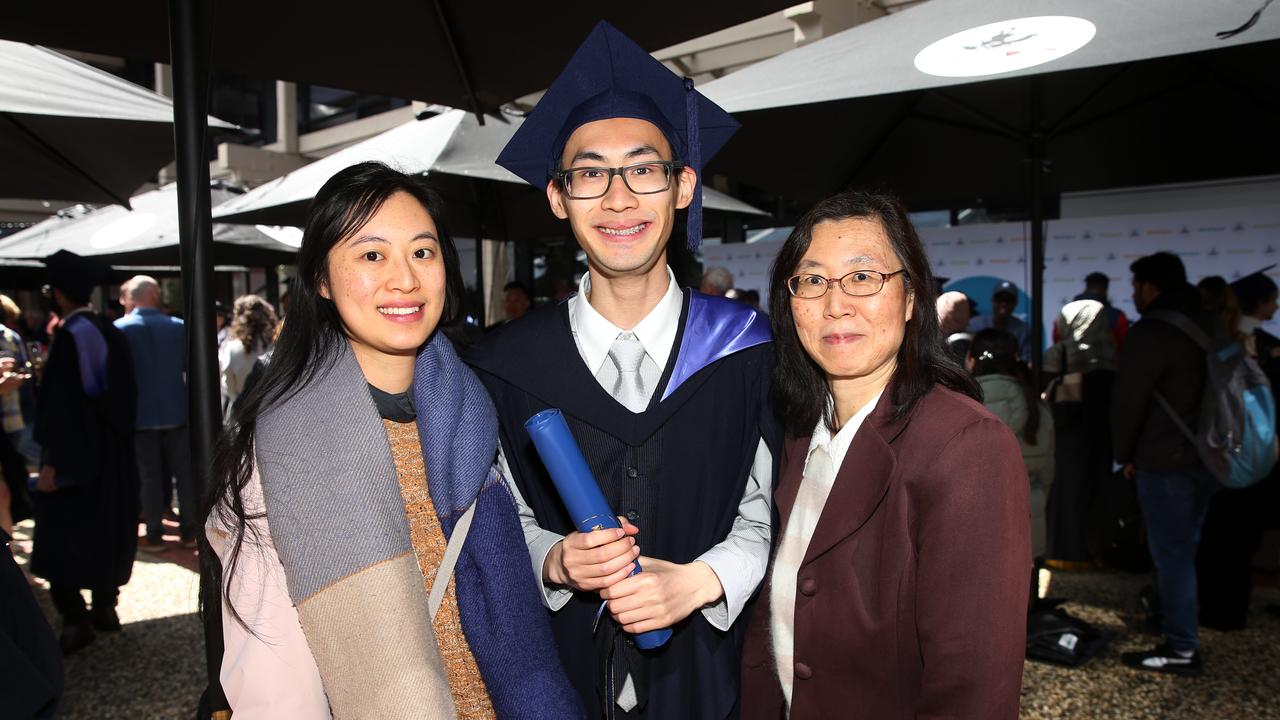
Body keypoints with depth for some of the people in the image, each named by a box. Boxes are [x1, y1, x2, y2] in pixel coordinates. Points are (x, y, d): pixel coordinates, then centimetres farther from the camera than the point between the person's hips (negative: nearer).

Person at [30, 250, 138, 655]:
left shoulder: (69, 335, -18)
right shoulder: (112, 334, 5)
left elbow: (62, 402, -21)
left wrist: (52, 463, -18)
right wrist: (117, 444, 19)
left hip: (74, 456, -8)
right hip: (112, 452, 8)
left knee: (63, 538, 1)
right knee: (104, 531, 15)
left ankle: (75, 622, 2)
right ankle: (105, 607, 23)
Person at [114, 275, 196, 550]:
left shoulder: (119, 329, -6)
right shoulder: (178, 327, -1)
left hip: (140, 415, -1)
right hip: (177, 412, 1)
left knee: (149, 476, 7)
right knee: (185, 473, 8)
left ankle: (154, 535, 11)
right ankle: (189, 531, 14)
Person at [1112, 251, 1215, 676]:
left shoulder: (1149, 333, -16)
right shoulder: (1206, 326, 10)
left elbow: (1127, 401, -14)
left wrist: (1124, 455, 0)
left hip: (1165, 461, -9)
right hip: (1208, 457, 9)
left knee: (1171, 554, -2)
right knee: (1186, 548, 20)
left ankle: (1182, 651, 5)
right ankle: (1177, 619, 34)